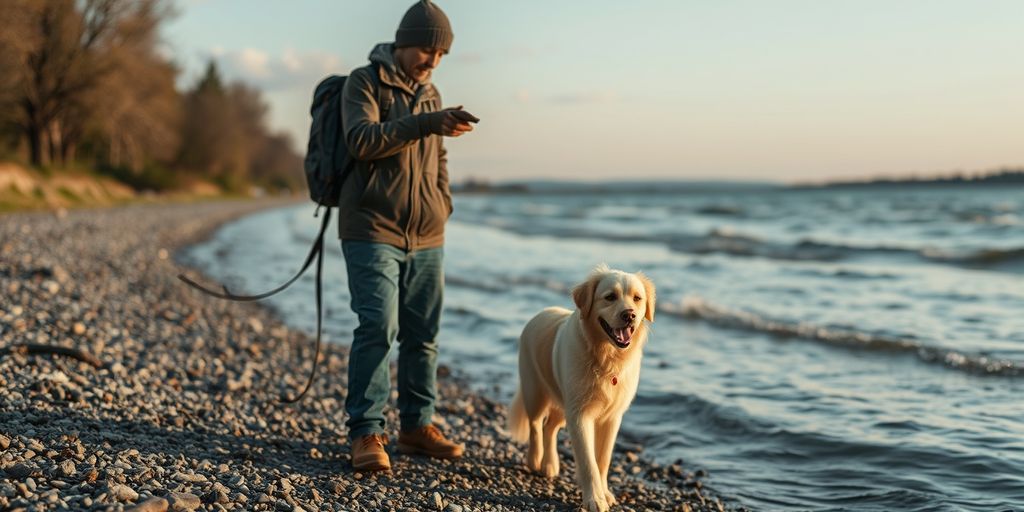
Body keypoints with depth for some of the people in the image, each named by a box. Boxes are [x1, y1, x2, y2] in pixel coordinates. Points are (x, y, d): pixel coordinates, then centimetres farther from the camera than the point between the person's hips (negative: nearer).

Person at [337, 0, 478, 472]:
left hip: (427, 238, 7)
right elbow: (361, 140, -20)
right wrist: (427, 123, -27)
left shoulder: (430, 93, 16)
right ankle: (366, 433, -9)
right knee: (378, 327, -15)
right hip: (372, 232, -6)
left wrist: (443, 205, 11)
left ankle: (417, 426, 18)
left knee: (423, 334, 8)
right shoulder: (365, 82, -3)